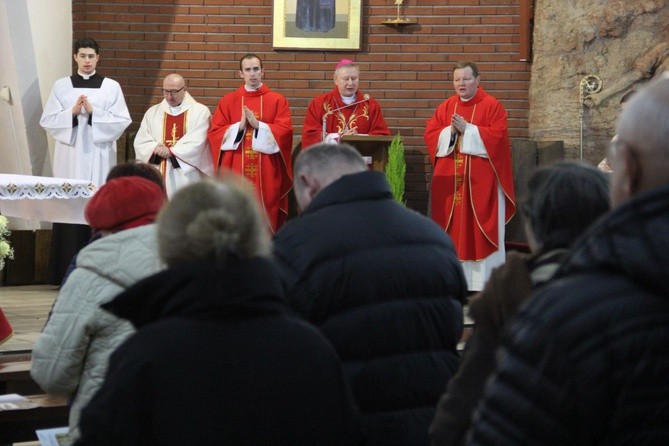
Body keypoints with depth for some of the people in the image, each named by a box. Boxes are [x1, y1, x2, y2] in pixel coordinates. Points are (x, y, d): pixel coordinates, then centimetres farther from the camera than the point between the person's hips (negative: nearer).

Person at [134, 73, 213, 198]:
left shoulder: (200, 112, 2)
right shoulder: (152, 113, 13)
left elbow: (197, 144, -10)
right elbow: (140, 142, 5)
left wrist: (170, 152, -12)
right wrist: (156, 149, -14)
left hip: (188, 177, -3)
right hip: (159, 176, 3)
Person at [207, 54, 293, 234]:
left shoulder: (277, 101, 5)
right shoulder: (227, 101, 9)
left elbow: (285, 132, -5)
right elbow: (214, 133, 2)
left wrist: (258, 125, -14)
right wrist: (240, 126, -11)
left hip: (267, 172, -1)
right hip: (236, 171, 1)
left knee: (265, 213, -2)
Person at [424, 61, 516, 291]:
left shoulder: (491, 106, -2)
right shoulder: (445, 107, 11)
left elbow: (497, 136, -13)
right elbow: (430, 135, 4)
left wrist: (467, 129, -17)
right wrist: (450, 131, -13)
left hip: (481, 181, -4)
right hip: (450, 181, 4)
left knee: (481, 228, -3)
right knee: (453, 230, 4)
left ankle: (483, 283, 0)